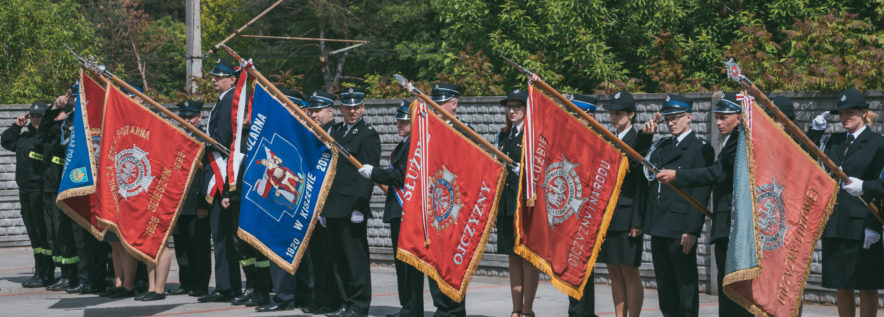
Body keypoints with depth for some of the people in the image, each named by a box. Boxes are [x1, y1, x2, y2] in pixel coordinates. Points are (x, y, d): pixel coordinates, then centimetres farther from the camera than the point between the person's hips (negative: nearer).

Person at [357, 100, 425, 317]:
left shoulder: (415, 144, -13)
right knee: (401, 259, 13)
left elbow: (402, 175, -19)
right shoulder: (403, 145, 19)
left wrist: (374, 173, -12)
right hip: (399, 211, 11)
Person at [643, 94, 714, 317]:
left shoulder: (700, 149, -5)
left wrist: (692, 231, -16)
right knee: (664, 283, 10)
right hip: (658, 227, 7)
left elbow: (700, 193, -11)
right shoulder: (662, 146, 18)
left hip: (681, 230, -7)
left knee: (686, 283, -2)